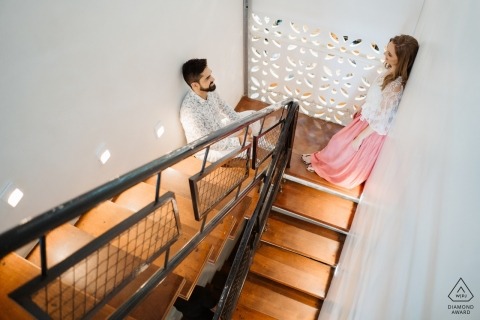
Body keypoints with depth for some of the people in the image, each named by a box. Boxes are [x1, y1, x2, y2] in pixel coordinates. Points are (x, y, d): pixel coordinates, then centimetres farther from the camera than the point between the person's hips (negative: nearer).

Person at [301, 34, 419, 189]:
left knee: (349, 149, 17)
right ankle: (321, 159, 48)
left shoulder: (396, 88, -35)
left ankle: (327, 167, 42)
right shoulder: (390, 71, -9)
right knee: (341, 140, 25)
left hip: (373, 130, -7)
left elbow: (381, 122, -28)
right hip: (366, 118, 7)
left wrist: (359, 138, -19)